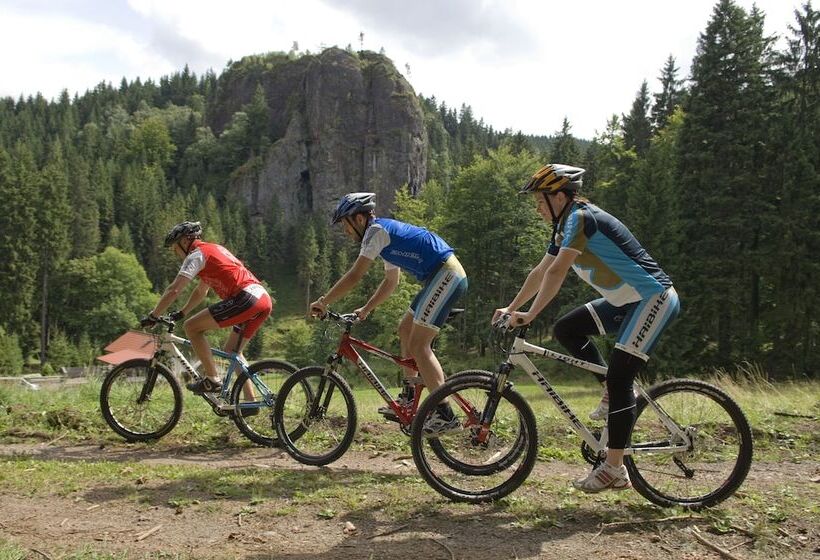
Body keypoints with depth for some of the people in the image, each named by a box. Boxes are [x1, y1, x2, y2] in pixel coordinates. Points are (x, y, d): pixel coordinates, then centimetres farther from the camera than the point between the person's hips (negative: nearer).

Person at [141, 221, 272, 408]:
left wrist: (152, 317, 2)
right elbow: (201, 291, 38)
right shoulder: (213, 250, 29)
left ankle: (212, 379, -3)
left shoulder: (197, 254, 0)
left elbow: (174, 290, -7)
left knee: (192, 326, -4)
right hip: (264, 300, 10)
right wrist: (180, 314, 39)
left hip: (246, 299, -10)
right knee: (231, 351, 20)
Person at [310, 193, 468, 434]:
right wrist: (364, 310, 29)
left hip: (445, 274, -10)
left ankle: (444, 414, -13)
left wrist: (322, 302, -5)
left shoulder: (376, 230, -7)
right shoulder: (387, 233, 23)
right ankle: (408, 398, 23)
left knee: (418, 345, -11)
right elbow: (390, 282, 30)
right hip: (447, 276, 10)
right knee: (405, 329, 17)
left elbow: (354, 276, -13)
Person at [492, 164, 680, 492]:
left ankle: (614, 470, -8)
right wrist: (511, 308, 15)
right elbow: (540, 272, 18)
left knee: (618, 377, -14)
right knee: (566, 330, 5)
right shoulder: (565, 228, 12)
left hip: (654, 299, -10)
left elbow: (556, 273, -25)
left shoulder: (580, 218, -17)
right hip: (626, 301, 10)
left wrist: (529, 315, -22)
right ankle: (616, 393, 10)